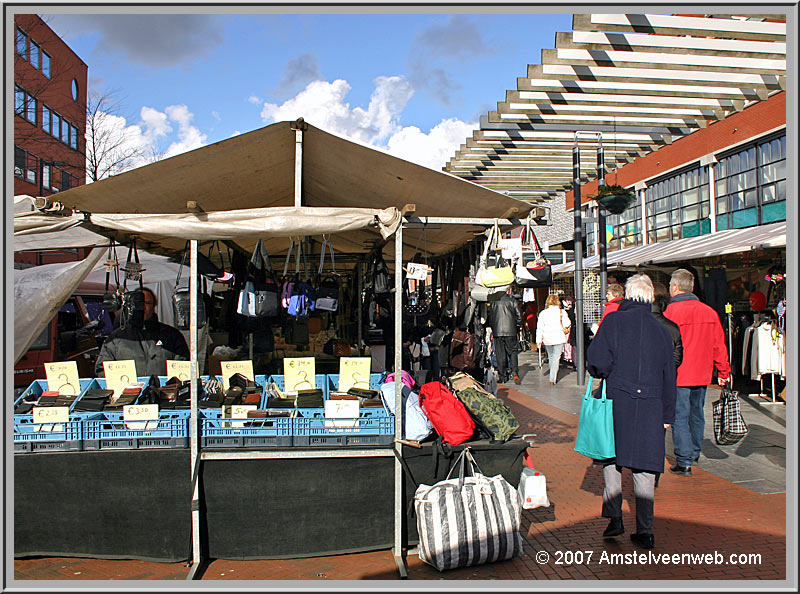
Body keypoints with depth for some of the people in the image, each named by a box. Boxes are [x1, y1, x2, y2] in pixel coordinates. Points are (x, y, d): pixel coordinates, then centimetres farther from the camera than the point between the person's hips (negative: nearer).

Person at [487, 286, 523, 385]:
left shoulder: (494, 301, 1)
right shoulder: (512, 300, -3)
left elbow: (490, 316, 7)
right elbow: (519, 316, -1)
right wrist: (518, 327, 14)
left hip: (497, 331, 1)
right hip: (511, 331, -1)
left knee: (500, 354, 7)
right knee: (513, 351, 8)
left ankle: (503, 377, 10)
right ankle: (515, 372, -11)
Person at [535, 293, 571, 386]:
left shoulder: (543, 313, 0)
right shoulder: (562, 312, -3)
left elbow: (540, 328, -1)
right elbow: (567, 324, -7)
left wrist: (539, 340, 3)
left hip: (547, 339, 2)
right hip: (559, 338, -2)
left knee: (551, 357, 18)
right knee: (556, 358, -2)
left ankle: (554, 377, 27)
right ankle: (552, 379, -10)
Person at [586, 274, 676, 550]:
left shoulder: (614, 321, -3)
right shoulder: (660, 329, 8)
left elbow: (597, 361, -12)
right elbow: (669, 375, 10)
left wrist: (602, 374, 11)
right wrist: (667, 415, 16)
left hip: (618, 399, -2)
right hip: (651, 405, 3)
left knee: (611, 459, 14)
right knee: (644, 467, 7)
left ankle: (614, 517, 8)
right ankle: (645, 530, 9)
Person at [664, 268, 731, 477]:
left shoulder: (671, 312, -13)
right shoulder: (709, 312, 4)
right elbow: (719, 344, 9)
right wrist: (723, 371, 17)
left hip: (678, 375, -6)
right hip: (702, 374, 6)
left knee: (680, 417, -1)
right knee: (697, 414, 20)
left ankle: (684, 462, -1)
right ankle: (694, 453, 36)